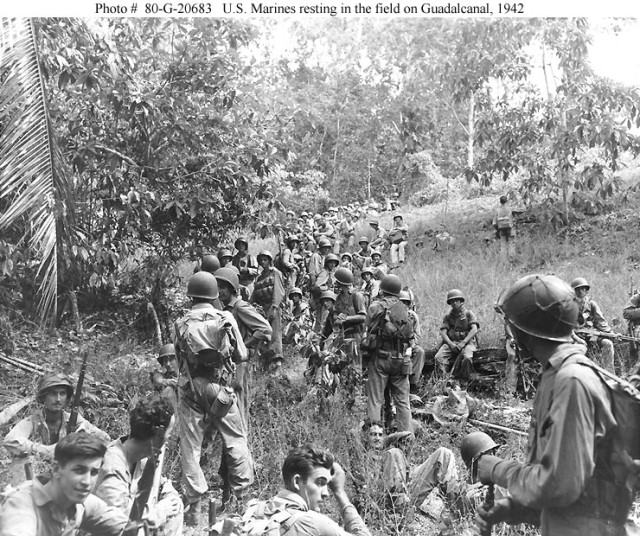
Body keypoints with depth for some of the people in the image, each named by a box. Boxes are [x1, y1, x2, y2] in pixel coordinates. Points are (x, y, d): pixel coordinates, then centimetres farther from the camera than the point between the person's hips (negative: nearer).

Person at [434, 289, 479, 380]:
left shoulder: (468, 313, 10)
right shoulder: (448, 316, 17)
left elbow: (474, 329, -5)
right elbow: (443, 332, 6)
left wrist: (463, 343, -17)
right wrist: (451, 344, -15)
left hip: (466, 341, -3)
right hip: (451, 342, 3)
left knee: (467, 358, -36)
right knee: (438, 357, -27)